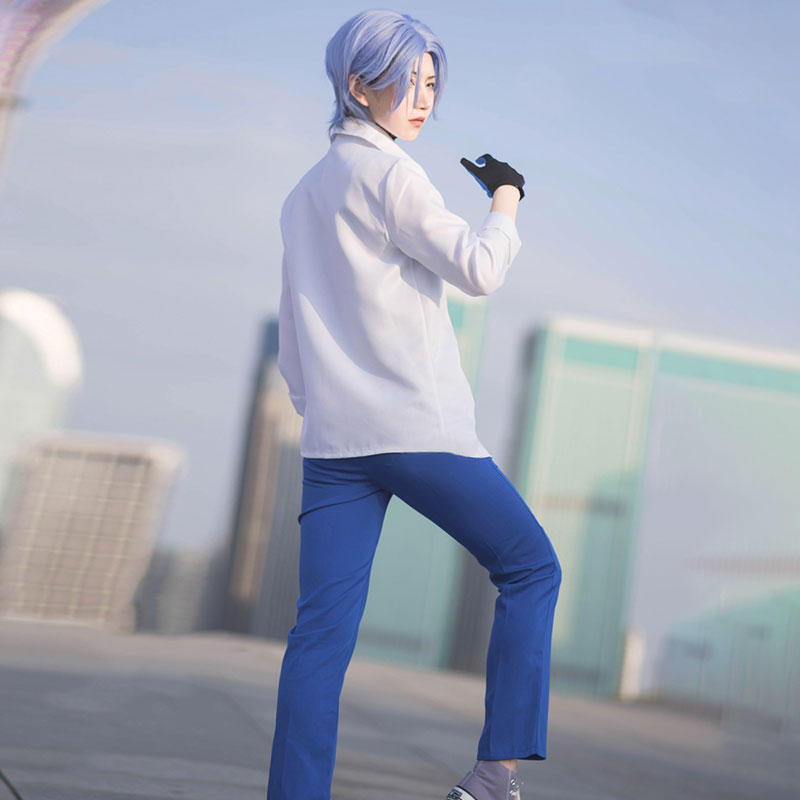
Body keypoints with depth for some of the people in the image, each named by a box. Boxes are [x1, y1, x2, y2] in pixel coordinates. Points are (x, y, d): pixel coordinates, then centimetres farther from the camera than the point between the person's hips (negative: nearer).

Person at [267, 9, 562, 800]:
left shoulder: (302, 196, 20)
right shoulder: (387, 173, -5)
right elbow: (477, 268, -11)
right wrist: (506, 197, 5)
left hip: (333, 441, 7)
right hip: (419, 429, -7)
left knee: (322, 631, 0)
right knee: (531, 569, 8)